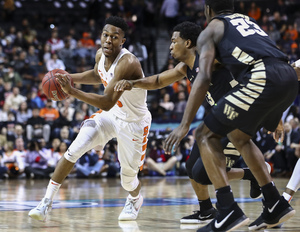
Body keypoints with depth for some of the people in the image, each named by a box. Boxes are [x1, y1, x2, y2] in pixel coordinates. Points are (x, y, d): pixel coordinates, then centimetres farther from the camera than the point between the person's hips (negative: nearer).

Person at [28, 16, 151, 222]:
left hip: (133, 122, -6)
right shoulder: (101, 55, -8)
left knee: (128, 179, 6)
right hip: (110, 115, 6)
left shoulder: (127, 63, -34)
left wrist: (72, 92, -46)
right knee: (73, 152, -13)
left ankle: (135, 200, 44)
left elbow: (107, 102, -40)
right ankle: (47, 203, -8)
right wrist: (70, 78, 4)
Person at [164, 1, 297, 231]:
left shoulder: (210, 30, 14)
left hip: (263, 80, -7)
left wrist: (184, 126, -2)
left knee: (206, 135, 5)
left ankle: (228, 211, -7)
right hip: (290, 78, 7)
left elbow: (204, 78, -1)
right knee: (238, 136, 27)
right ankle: (276, 205, 23)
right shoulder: (248, 20, 34)